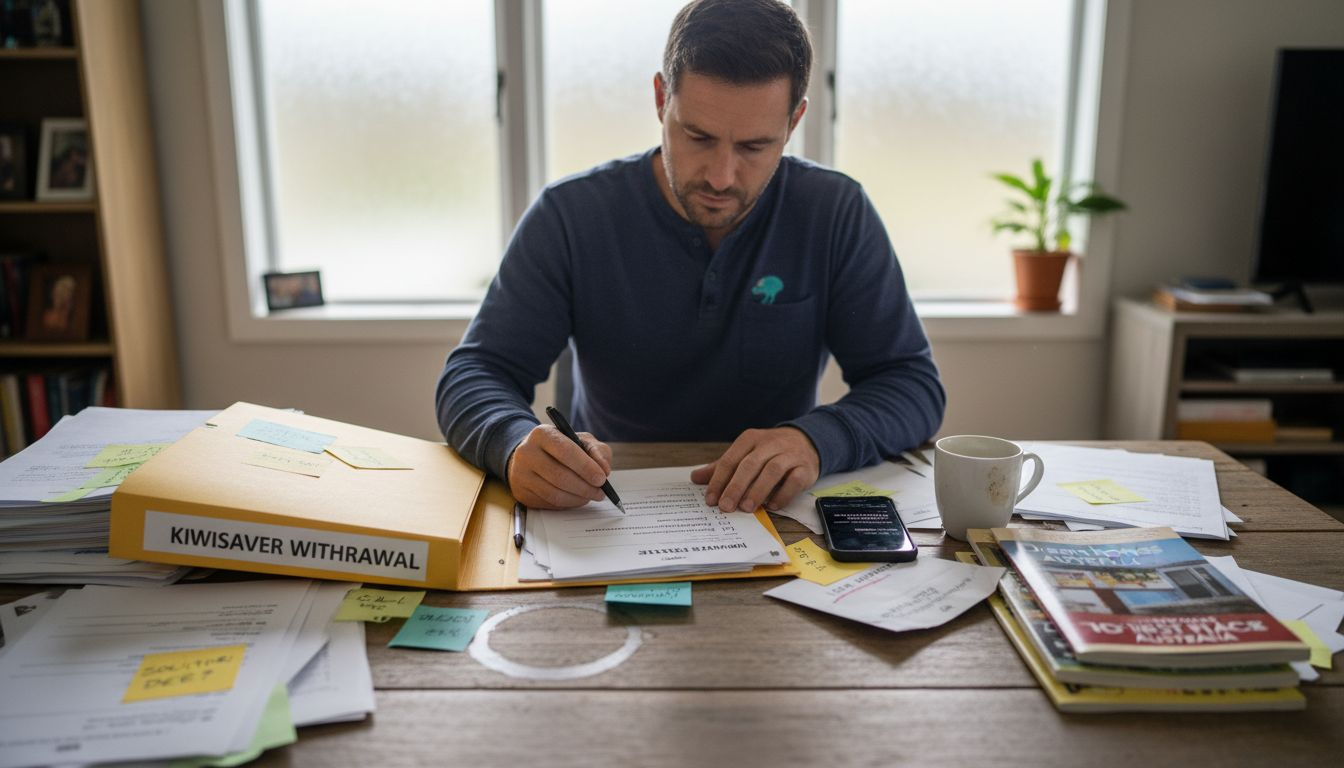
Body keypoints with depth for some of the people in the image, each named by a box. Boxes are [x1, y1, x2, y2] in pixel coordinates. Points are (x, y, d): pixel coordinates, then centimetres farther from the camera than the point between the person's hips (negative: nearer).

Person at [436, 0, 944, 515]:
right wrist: (516, 444, -33)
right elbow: (473, 375, -8)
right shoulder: (570, 215, -8)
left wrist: (818, 440, -29)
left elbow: (914, 383, -7)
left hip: (772, 512, 0)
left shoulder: (837, 215, -7)